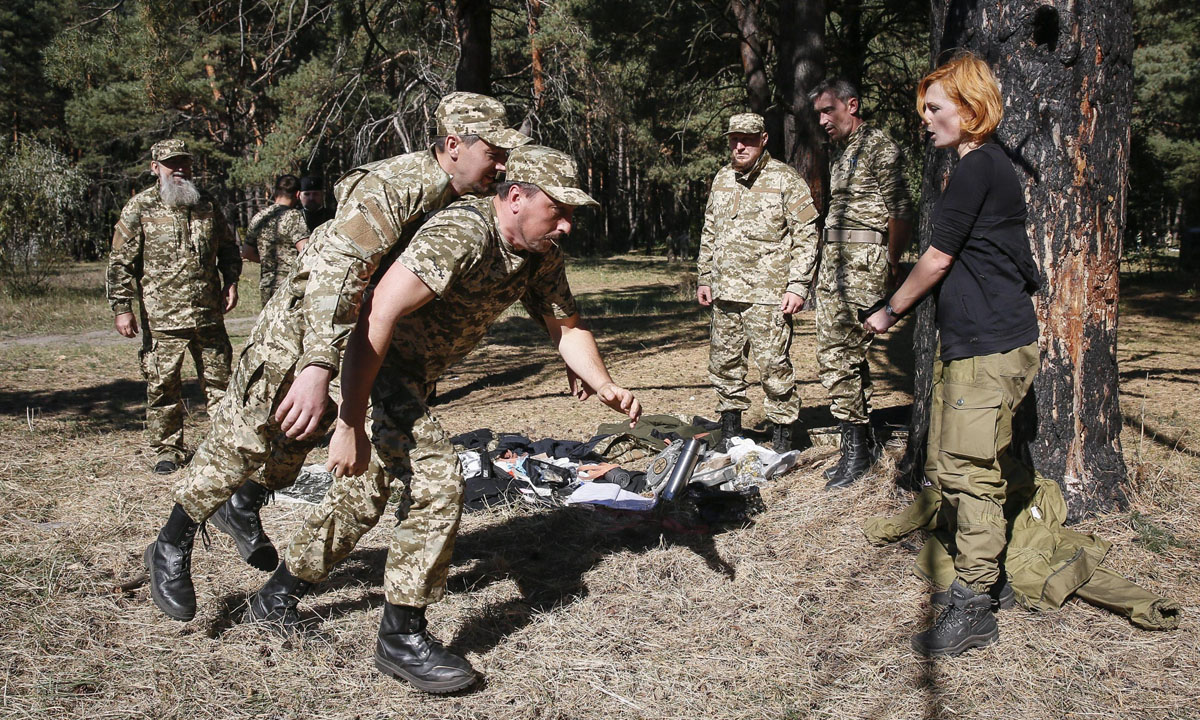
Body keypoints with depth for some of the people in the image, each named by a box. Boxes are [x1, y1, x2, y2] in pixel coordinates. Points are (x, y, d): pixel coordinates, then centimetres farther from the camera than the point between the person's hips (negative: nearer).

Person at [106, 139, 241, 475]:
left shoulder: (207, 205, 11)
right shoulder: (140, 207, 0)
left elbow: (229, 249, 23)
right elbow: (121, 262, -2)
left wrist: (230, 282, 7)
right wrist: (122, 308, -7)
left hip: (209, 314, 3)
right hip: (161, 318, -3)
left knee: (219, 379, 7)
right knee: (162, 384, 3)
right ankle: (167, 450, 16)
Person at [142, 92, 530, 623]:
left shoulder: (465, 202, -5)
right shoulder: (392, 188, -33)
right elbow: (334, 270, -46)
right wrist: (316, 368, -55)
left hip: (366, 335, 8)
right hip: (299, 325, -8)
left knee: (300, 440, 21)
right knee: (243, 439, 1)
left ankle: (243, 509, 47)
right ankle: (171, 549, 20)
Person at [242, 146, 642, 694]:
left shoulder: (541, 255, -5)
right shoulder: (460, 235, -31)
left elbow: (567, 327, 4)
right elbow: (378, 317, -36)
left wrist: (605, 387, -15)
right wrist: (351, 424, -38)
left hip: (414, 371, 10)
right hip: (367, 359, -9)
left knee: (369, 488, 19)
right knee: (436, 483, -18)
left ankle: (277, 597, 38)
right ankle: (401, 638, -4)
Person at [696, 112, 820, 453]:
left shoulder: (786, 180, -3)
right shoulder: (722, 179, 15)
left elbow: (806, 236, -5)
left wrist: (798, 285, -12)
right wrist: (704, 278, 17)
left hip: (768, 294, -6)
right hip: (725, 292, 6)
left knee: (774, 365, -6)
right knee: (723, 361, 12)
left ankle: (782, 439, 6)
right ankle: (730, 429, 26)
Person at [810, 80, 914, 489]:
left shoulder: (878, 145, -6)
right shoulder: (843, 152, 23)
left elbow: (899, 209, -11)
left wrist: (892, 263, -13)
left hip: (863, 260, -9)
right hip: (835, 258, 10)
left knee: (838, 354, -13)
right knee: (840, 352, 9)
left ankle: (856, 449, -4)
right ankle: (863, 443, 17)